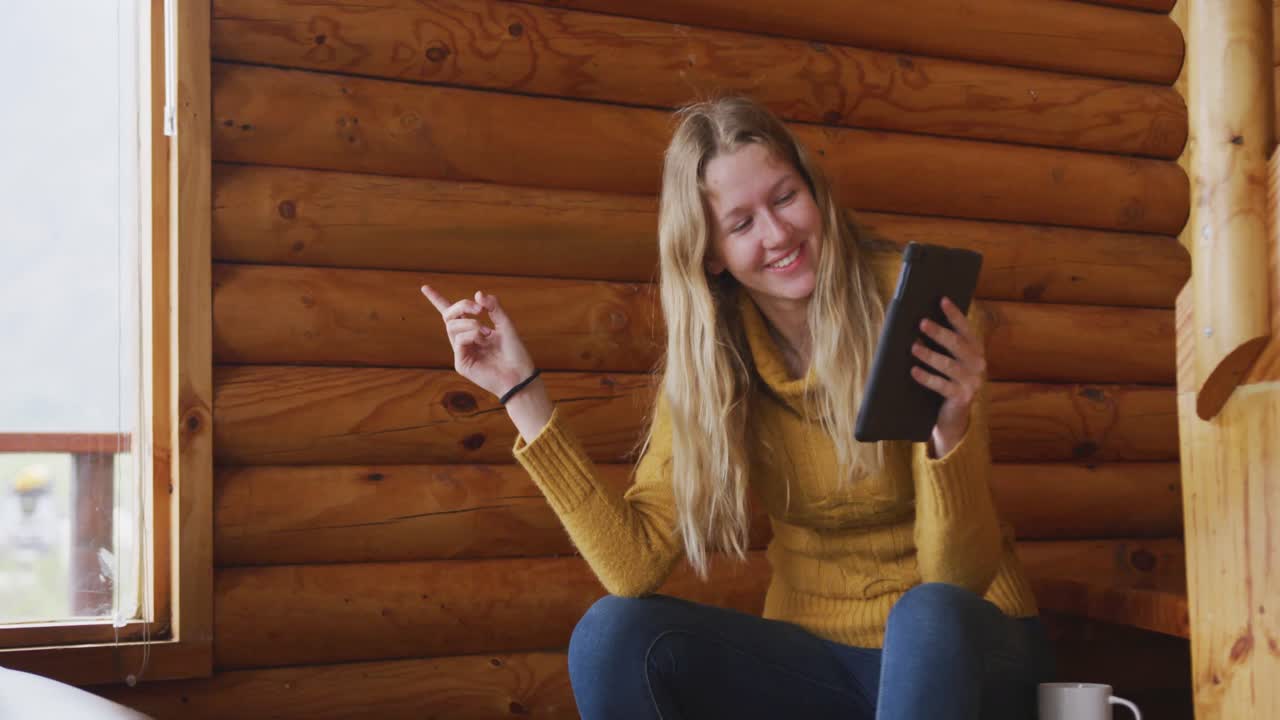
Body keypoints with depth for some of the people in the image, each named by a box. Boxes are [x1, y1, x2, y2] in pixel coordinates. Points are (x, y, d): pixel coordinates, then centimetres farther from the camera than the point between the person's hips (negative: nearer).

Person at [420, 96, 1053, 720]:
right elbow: (636, 565, -13)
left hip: (962, 649, -2)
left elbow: (959, 581, -18)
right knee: (611, 635, -21)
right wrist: (521, 392, -14)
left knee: (930, 615, -36)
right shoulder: (708, 362, -3)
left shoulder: (912, 312, -15)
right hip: (818, 656, 3)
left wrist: (950, 426, -37)